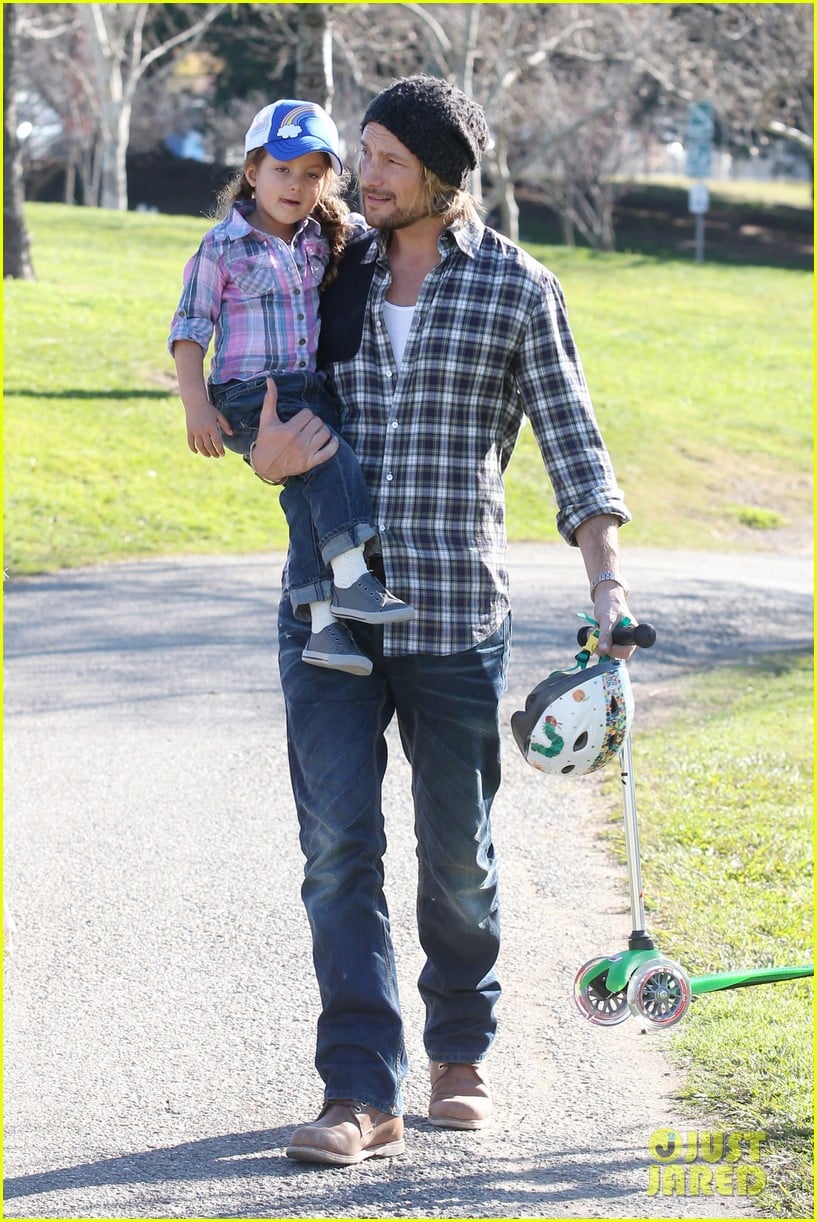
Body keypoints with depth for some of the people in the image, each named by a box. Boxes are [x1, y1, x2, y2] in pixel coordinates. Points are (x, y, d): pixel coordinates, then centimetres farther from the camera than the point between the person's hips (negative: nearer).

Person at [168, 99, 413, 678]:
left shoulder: (327, 239, 13)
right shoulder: (223, 247, -1)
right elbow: (190, 328, 0)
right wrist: (196, 404, -9)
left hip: (311, 391, 4)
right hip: (245, 398, -4)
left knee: (311, 490, -17)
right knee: (330, 458, -27)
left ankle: (321, 620, -22)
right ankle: (350, 578, -28)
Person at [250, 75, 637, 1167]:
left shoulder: (517, 289, 0)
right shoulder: (336, 269, 10)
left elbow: (570, 439, 1)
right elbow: (275, 400, 21)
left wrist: (607, 581, -9)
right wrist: (268, 454, -3)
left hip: (454, 612, -2)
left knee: (457, 852, 8)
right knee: (338, 844, -7)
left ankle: (461, 1055, 30)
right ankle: (363, 1095, -6)